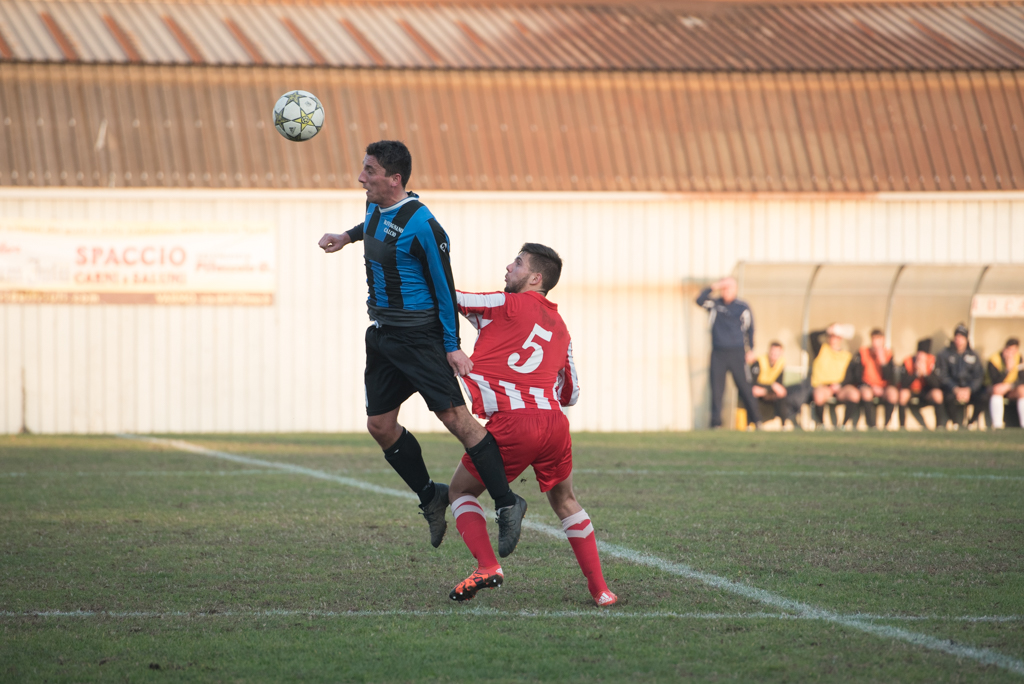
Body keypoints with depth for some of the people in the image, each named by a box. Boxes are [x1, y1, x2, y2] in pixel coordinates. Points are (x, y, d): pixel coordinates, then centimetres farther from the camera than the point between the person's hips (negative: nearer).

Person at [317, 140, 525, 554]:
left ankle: (506, 504, -11)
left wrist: (452, 346, -15)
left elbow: (444, 286, -15)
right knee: (379, 425, 8)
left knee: (454, 416, -15)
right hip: (383, 334, 9)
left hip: (418, 334, -9)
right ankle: (430, 498, 25)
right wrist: (348, 237, 25)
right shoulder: (376, 207, 6)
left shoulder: (421, 225, -19)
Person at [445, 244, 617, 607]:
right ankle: (600, 589, 16)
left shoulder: (509, 305, 5)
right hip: (554, 424, 5)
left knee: (460, 491, 13)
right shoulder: (560, 329, 23)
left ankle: (487, 566, -9)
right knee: (564, 501, 25)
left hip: (511, 424, -5)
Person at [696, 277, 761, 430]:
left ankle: (754, 419, 11)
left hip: (737, 354, -2)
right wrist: (713, 288, -15)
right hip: (718, 353, 2)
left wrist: (750, 350, 5)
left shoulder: (742, 307, 2)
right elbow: (700, 301, -10)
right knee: (716, 388, -2)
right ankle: (716, 422, 1)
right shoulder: (714, 304, 7)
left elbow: (750, 329, 7)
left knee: (744, 387, 1)